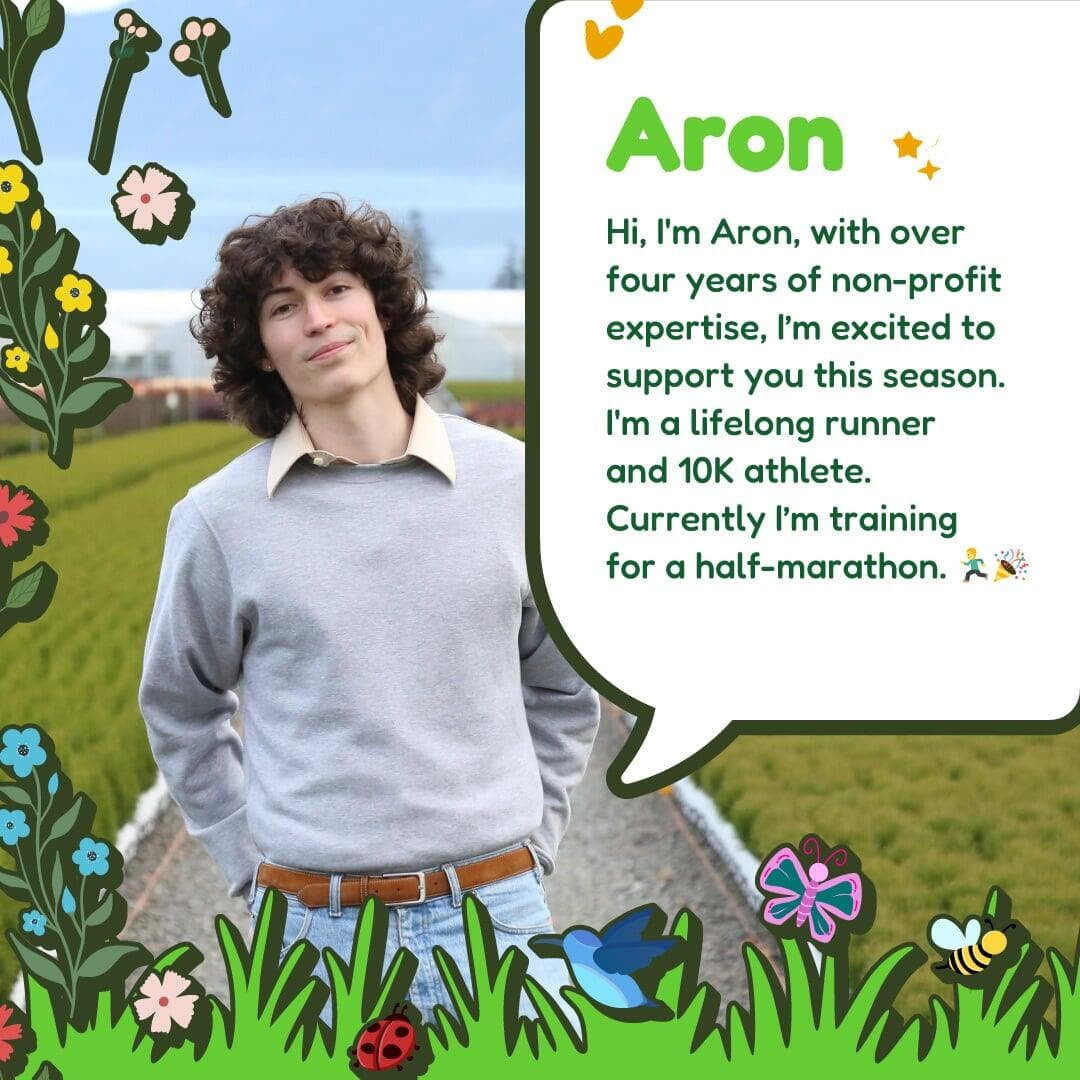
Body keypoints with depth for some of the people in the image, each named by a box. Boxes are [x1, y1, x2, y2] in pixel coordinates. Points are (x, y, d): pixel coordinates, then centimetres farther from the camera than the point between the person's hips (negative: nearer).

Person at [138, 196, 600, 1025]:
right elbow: (179, 709, 14)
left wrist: (531, 840, 10)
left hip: (496, 918, 1)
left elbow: (562, 687, 15)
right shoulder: (218, 518, -1)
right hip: (317, 928, -1)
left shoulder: (511, 480, 3)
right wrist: (251, 860, 9)